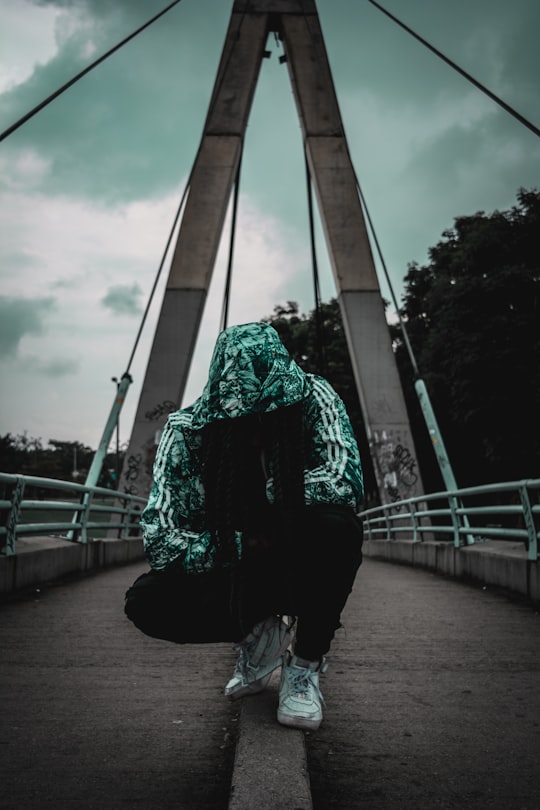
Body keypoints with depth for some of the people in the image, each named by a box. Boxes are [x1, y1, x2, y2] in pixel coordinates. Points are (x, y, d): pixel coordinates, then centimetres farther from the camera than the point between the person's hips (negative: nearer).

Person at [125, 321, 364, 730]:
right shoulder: (186, 429, -18)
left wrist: (267, 504, -24)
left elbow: (345, 482, -33)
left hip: (303, 563, -1)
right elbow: (159, 539, -21)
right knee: (146, 602, -25)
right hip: (232, 568, 1)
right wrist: (243, 543, -26)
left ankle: (305, 664, -9)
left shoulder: (313, 398, -19)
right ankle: (258, 635, 5)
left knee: (335, 526, -35)